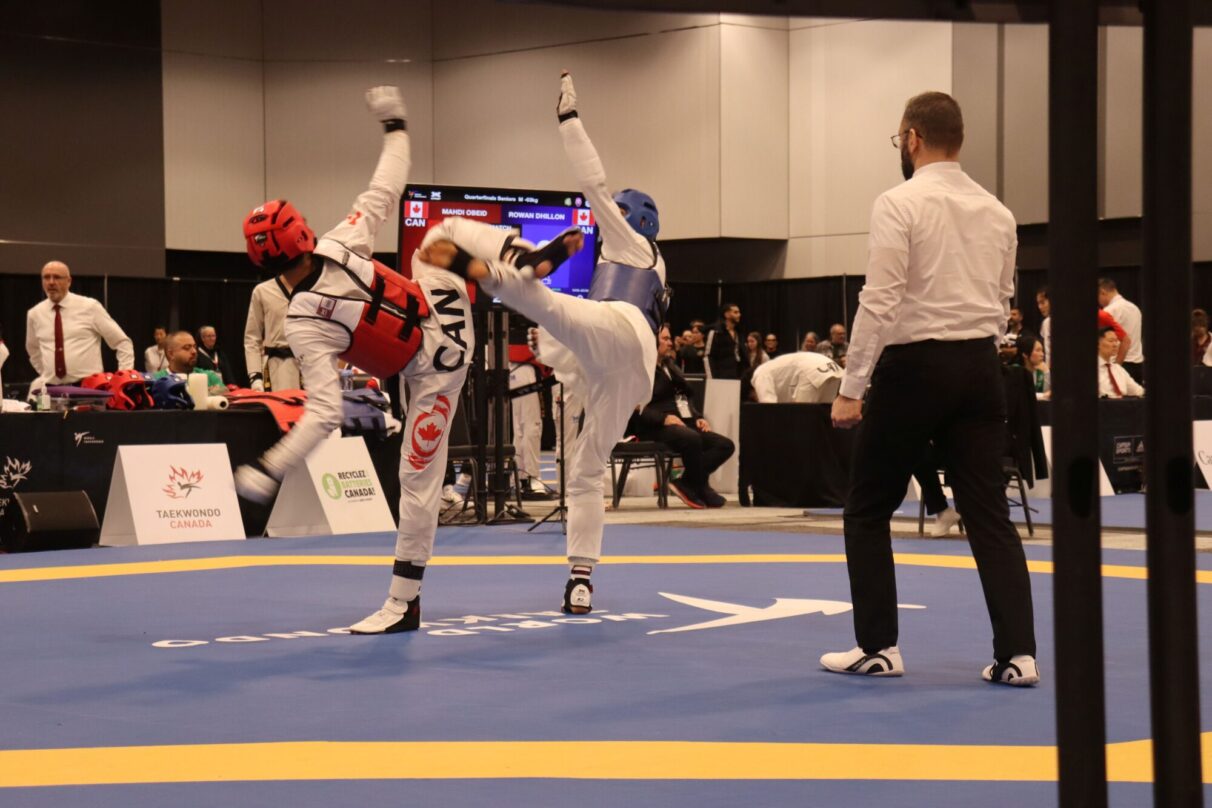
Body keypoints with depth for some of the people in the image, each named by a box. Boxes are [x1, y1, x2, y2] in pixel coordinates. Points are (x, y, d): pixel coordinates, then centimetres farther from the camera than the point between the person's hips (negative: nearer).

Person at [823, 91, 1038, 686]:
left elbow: (879, 303, -16)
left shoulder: (900, 204, -10)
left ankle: (877, 648, 11)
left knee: (868, 511, 10)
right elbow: (1001, 303, 15)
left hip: (915, 367, -5)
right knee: (988, 513, 5)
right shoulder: (996, 212, 10)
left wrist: (851, 388, -12)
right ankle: (1017, 653, -3)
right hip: (979, 368, 5)